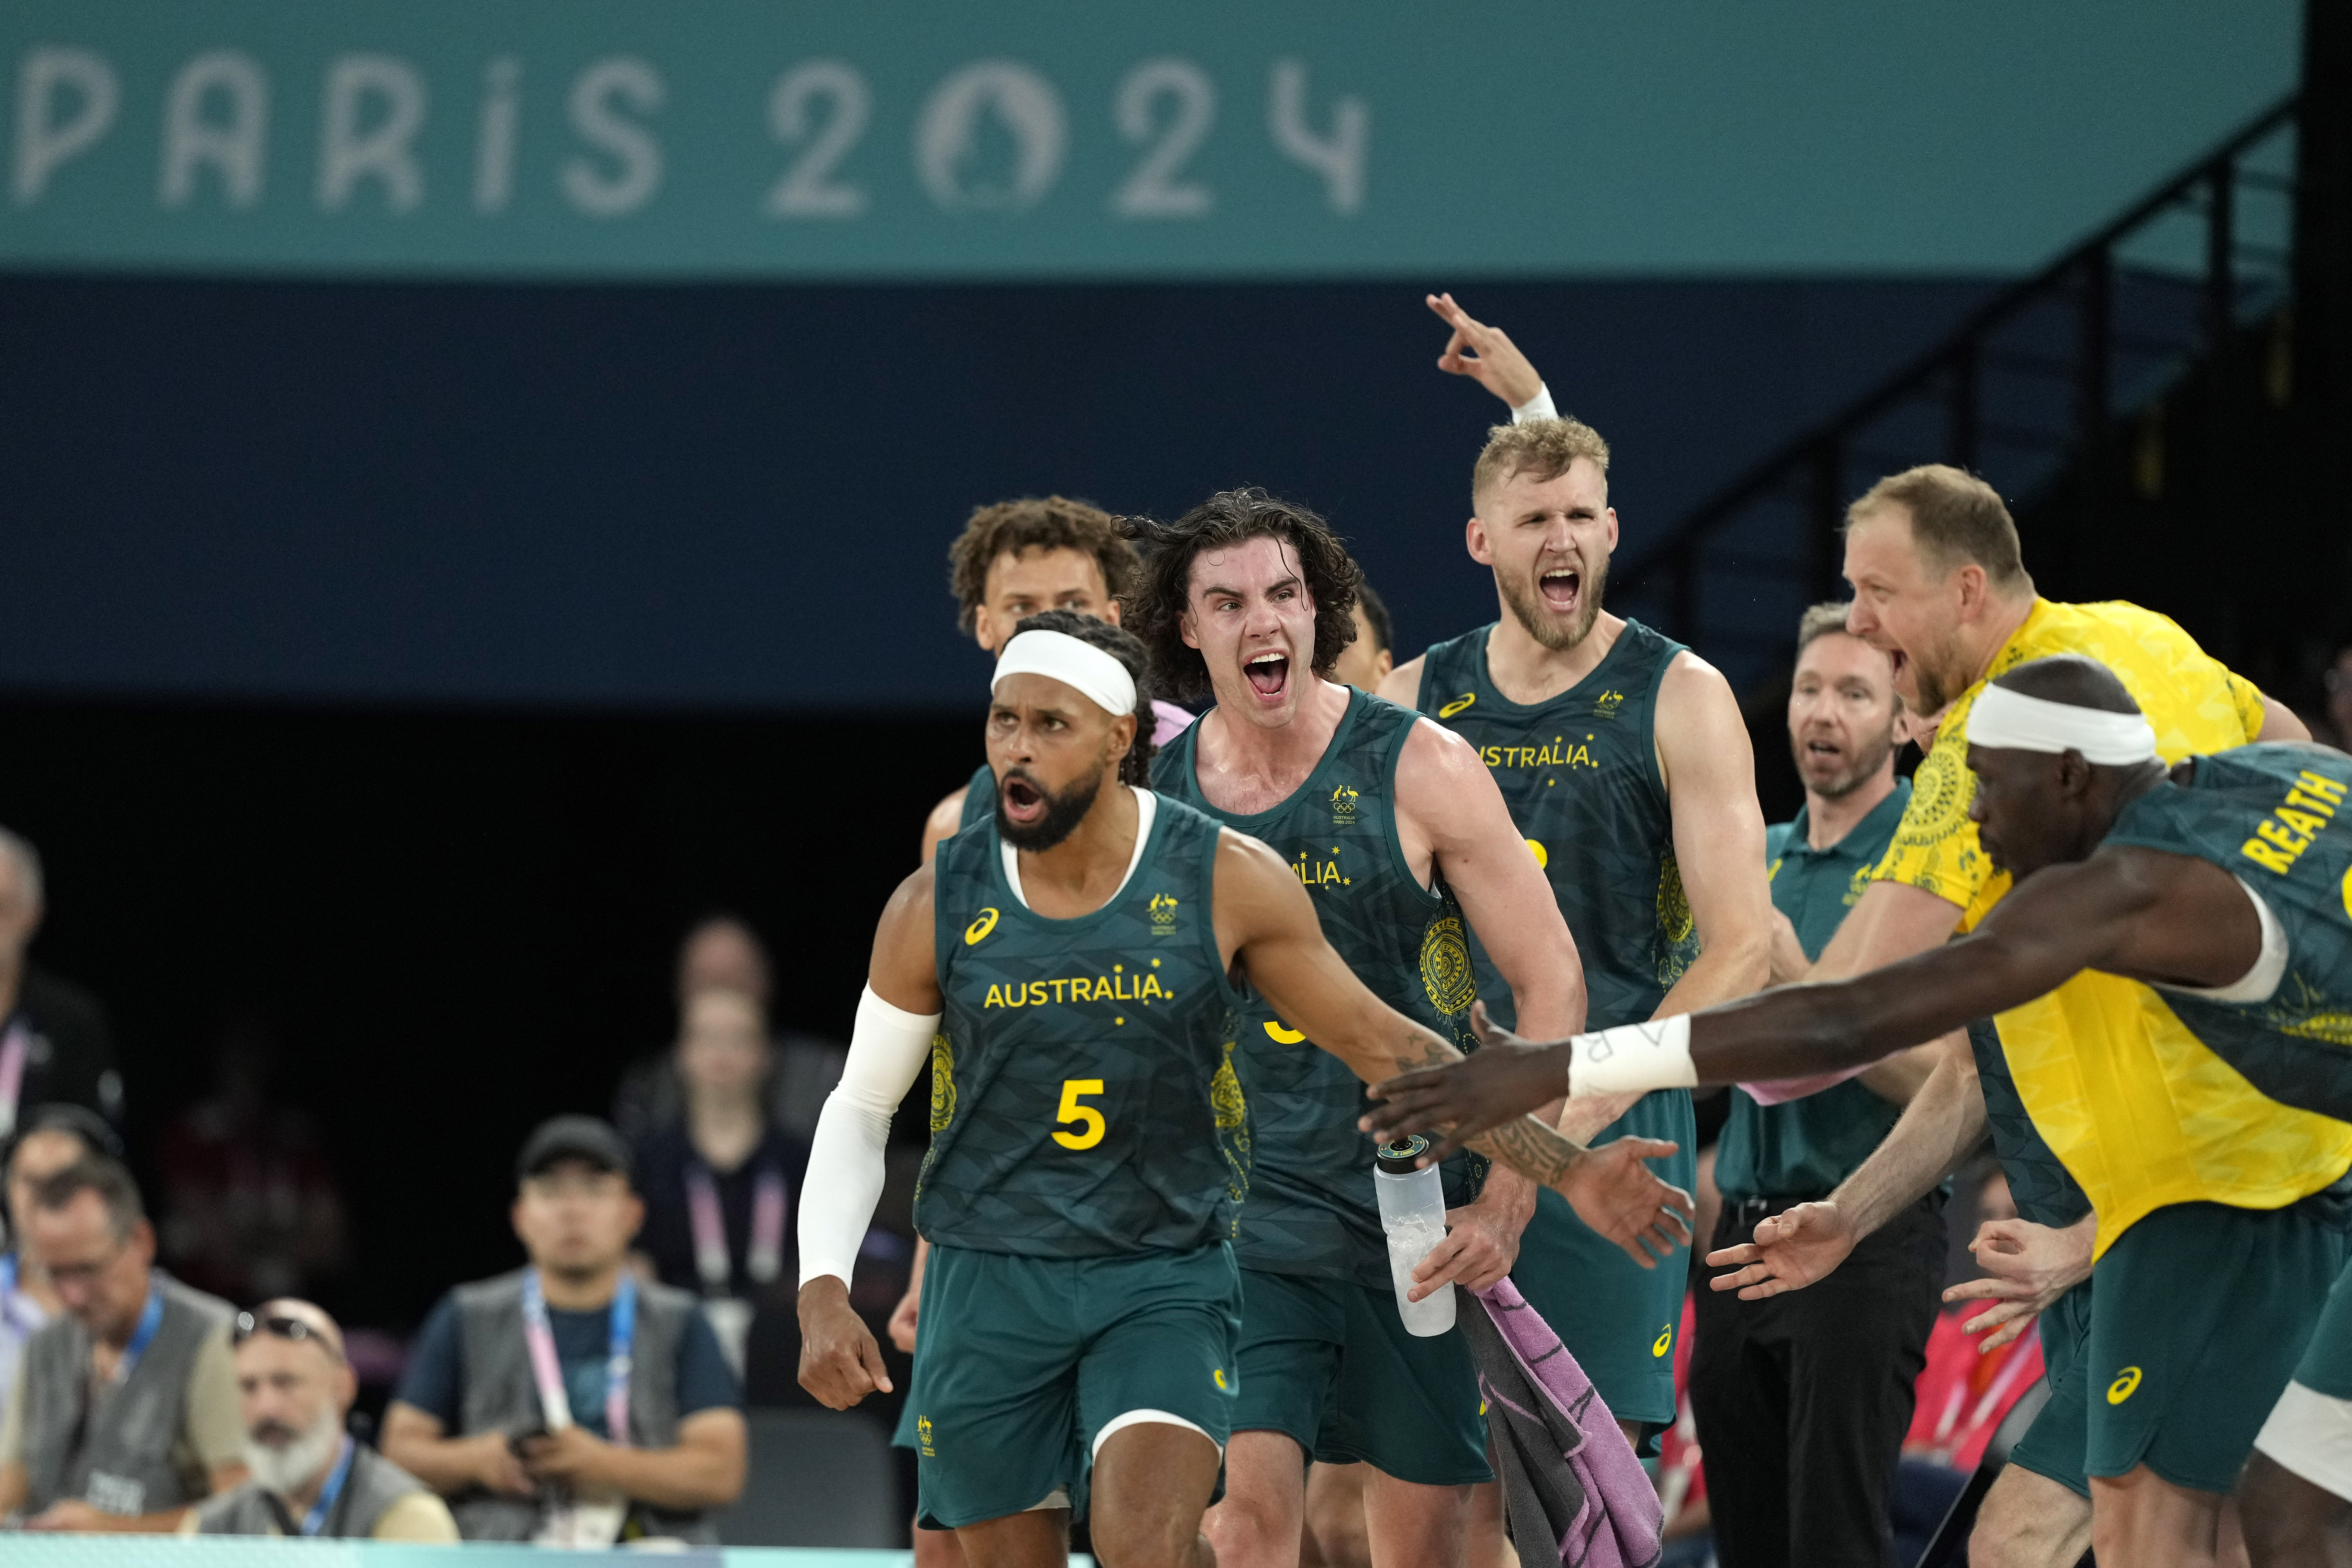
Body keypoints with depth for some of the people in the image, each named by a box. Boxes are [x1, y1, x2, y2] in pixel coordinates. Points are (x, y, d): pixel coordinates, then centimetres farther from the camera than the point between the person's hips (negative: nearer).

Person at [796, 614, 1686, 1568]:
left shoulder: (1226, 884, -7)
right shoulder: (938, 905, -3)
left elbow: (1382, 1047, 1)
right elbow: (861, 1108, 8)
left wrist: (1567, 1168, -2)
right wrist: (823, 1297, -5)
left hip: (1165, 1282, -2)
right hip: (987, 1287, 2)